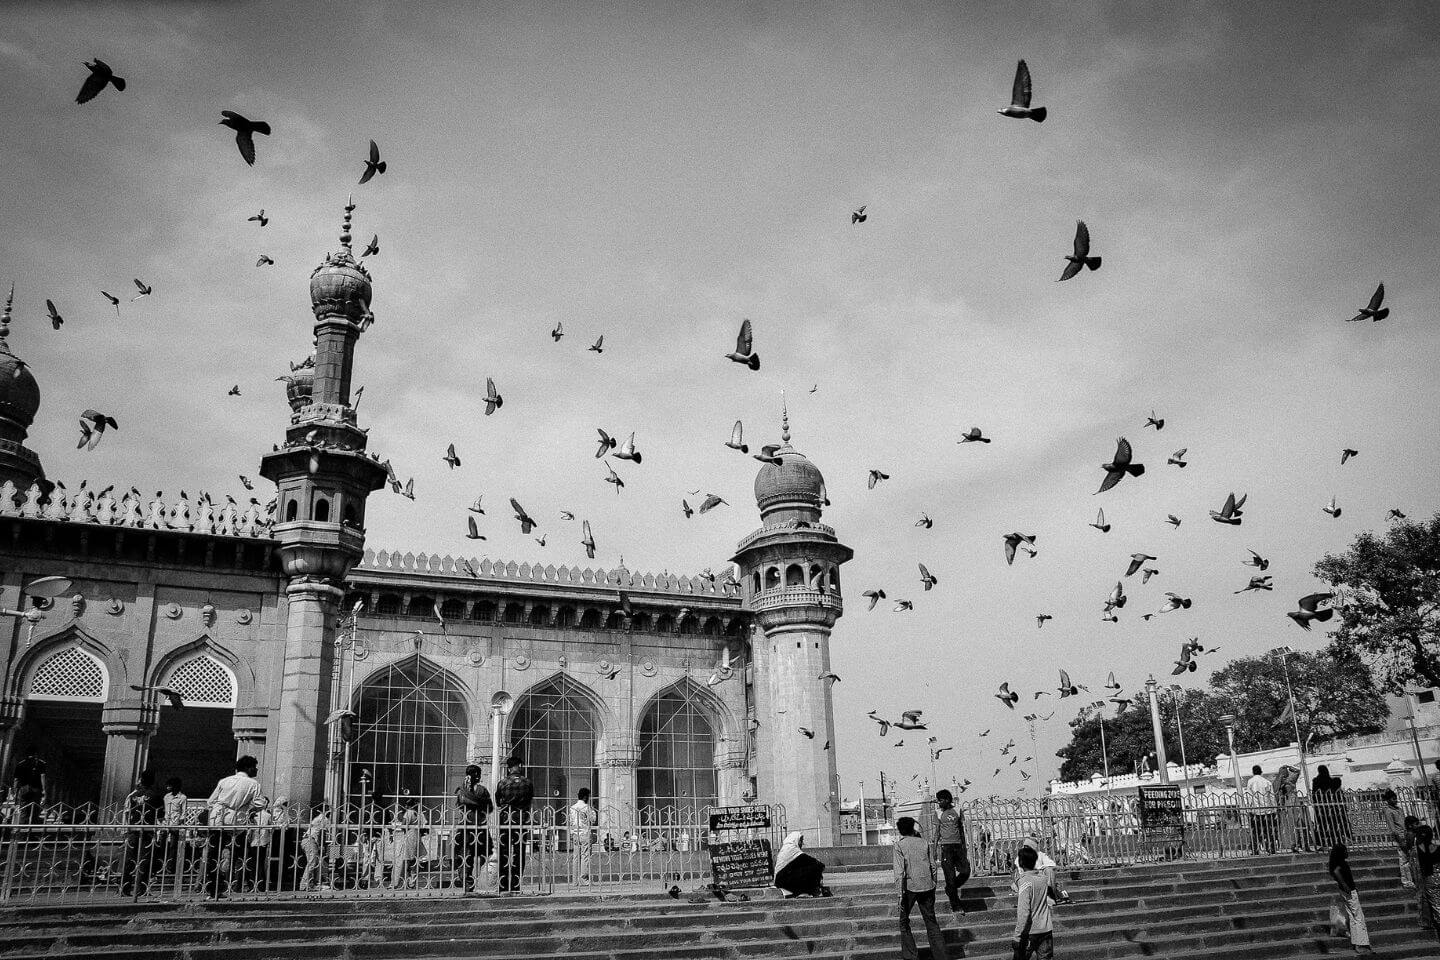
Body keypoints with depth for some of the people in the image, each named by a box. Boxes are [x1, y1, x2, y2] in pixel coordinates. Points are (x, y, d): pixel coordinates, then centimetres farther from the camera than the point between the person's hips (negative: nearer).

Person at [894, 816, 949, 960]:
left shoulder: (900, 845, -6)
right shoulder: (924, 843, 7)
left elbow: (899, 871, -13)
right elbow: (932, 866, 11)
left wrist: (900, 893, -12)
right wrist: (933, 885, 20)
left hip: (910, 887, -3)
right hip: (927, 886, 4)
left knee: (904, 921, 14)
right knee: (930, 920, 11)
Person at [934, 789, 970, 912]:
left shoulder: (957, 811, 7)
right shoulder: (939, 813, 2)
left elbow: (961, 830, 12)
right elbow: (937, 831, 2)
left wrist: (964, 847, 11)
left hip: (958, 845, 3)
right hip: (946, 846, -3)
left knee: (965, 872, -4)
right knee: (950, 877, -4)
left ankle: (950, 890, 22)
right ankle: (956, 906, 4)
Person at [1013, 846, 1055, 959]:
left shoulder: (1025, 881, -17)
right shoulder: (1042, 877, 2)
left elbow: (1023, 912, -21)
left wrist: (1017, 936, -17)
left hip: (1030, 932, -6)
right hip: (1046, 929, 6)